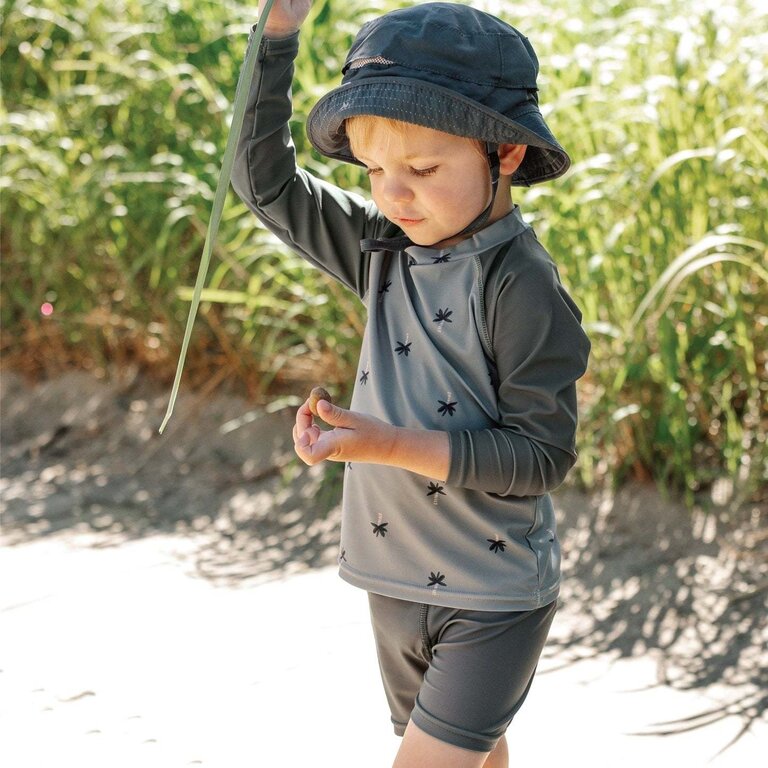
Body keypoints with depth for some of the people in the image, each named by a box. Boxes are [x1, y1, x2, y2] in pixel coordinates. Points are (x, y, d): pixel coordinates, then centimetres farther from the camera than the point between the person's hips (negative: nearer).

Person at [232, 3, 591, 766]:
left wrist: (390, 444, -27)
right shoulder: (386, 248, 0)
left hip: (494, 594, -7)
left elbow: (541, 455, -20)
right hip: (397, 580, 7)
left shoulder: (523, 288, -20)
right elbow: (266, 181, 6)